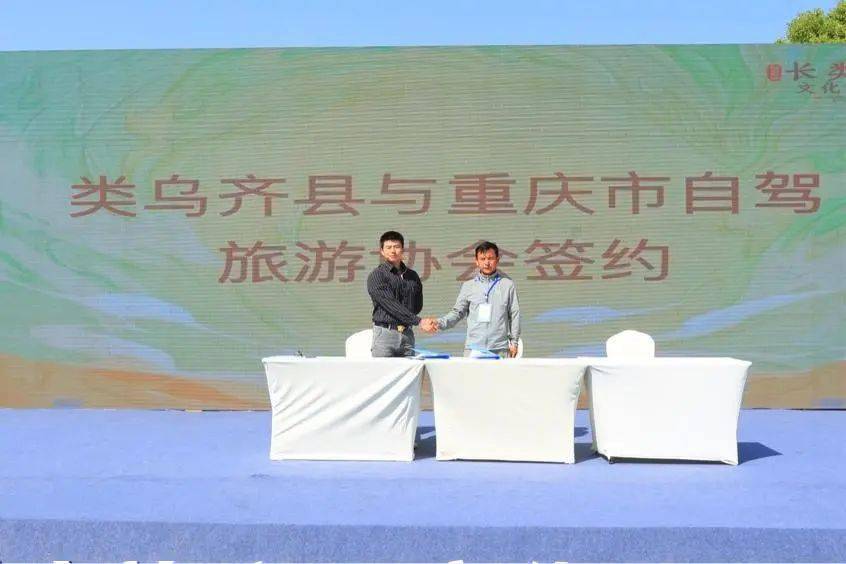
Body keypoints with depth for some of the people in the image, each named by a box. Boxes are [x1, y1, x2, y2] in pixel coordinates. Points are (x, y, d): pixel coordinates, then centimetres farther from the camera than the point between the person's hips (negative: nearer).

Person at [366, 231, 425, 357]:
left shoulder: (412, 276, 16)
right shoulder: (376, 276, -1)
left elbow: (418, 304, 21)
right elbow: (391, 304, -10)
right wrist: (418, 321, -15)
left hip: (407, 334, 4)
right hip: (385, 333, -4)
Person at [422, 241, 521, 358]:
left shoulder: (508, 285, 8)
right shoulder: (468, 286, 11)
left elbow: (514, 314, 9)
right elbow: (457, 312, 11)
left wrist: (514, 342, 5)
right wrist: (439, 323, -6)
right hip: (473, 348, 1)